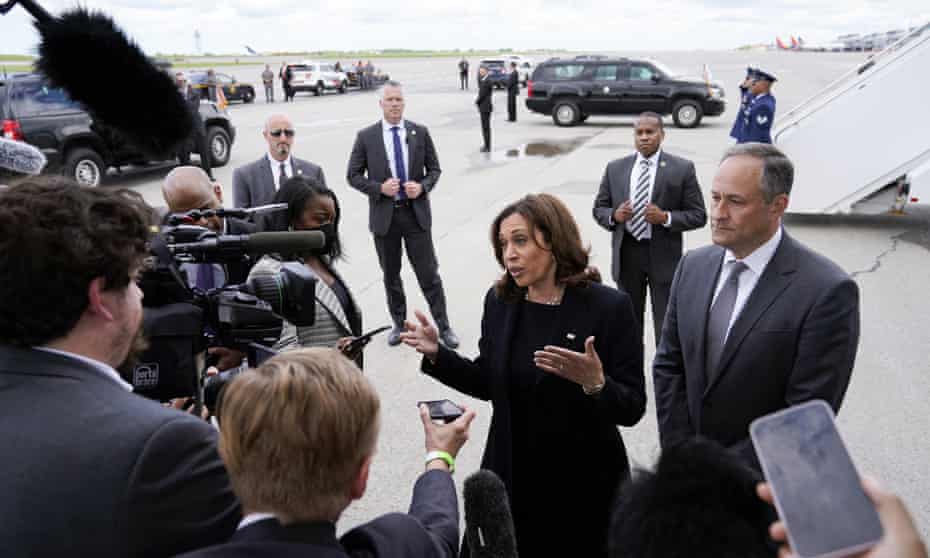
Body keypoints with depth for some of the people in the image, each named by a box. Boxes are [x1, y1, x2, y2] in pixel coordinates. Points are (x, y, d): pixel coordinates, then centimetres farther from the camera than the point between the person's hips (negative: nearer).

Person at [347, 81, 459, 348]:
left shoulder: (420, 132, 2)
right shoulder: (366, 136, -2)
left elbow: (434, 169, 8)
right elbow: (353, 175, 1)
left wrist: (422, 186, -13)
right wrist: (380, 188, -14)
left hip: (416, 212, 0)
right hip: (384, 215, 0)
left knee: (428, 273, 3)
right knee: (391, 275, 12)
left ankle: (443, 326, 14)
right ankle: (399, 324, 28)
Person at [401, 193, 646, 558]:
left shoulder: (609, 306, -15)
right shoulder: (498, 301, -2)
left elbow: (633, 408, -15)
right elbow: (488, 383, 7)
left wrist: (595, 384, -33)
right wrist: (437, 354, -5)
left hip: (584, 483, -3)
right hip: (512, 478, 3)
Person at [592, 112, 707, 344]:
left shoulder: (682, 168, -3)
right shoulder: (615, 168, 6)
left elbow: (698, 215, -3)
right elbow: (598, 208, 11)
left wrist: (666, 218, -19)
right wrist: (614, 215, -11)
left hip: (663, 255, -3)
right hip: (626, 253, 3)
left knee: (667, 325, 3)